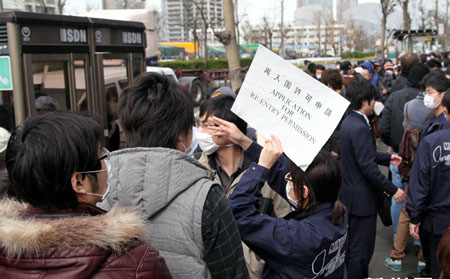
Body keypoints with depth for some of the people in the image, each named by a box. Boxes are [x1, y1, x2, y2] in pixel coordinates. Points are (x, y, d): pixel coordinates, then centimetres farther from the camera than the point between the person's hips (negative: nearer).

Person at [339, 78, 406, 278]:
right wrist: (392, 190, -20)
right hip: (362, 198, -11)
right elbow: (368, 167, -26)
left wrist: (387, 158, 20)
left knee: (353, 245, 23)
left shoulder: (348, 121, 8)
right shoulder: (360, 128, -24)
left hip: (350, 193, 11)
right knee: (361, 248, 1)